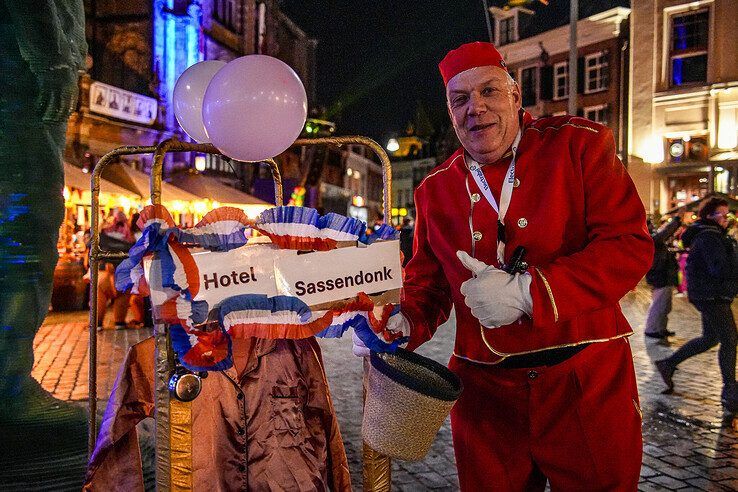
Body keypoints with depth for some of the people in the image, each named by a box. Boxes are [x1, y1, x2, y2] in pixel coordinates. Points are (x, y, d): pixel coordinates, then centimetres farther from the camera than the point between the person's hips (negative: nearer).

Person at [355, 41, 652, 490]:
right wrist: (402, 323, -10)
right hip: (485, 391, 3)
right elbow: (427, 282, 13)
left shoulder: (580, 145, -5)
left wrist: (527, 292, -23)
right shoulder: (435, 189, 6)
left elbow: (630, 246, -13)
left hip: (586, 382, -2)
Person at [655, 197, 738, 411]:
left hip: (713, 295, 11)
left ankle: (668, 364, 23)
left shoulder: (715, 235, 16)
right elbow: (720, 269, -28)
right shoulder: (709, 237, -18)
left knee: (710, 339, 17)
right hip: (711, 296, -11)